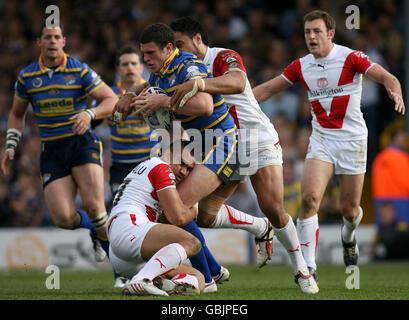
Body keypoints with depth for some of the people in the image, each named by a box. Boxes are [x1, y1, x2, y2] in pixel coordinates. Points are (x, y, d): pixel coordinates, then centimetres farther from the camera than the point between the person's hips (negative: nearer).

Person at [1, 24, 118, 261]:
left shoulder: (80, 70, -4)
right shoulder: (27, 77, 5)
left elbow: (112, 101, -6)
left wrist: (89, 114, -25)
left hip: (82, 143, -2)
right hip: (51, 153, 2)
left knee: (93, 205, -22)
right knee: (63, 218, -12)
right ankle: (95, 227, 22)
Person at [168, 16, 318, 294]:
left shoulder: (224, 57, -15)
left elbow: (237, 82, -40)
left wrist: (196, 84, -52)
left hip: (259, 140, -6)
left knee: (272, 208, -17)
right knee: (204, 212, -8)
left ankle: (301, 269, 4)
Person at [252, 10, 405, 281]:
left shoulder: (350, 58, -9)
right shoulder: (301, 66, 3)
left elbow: (387, 78, -14)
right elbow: (268, 89, 12)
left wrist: (396, 94, -36)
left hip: (352, 139, -2)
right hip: (321, 139, 2)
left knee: (349, 209, 4)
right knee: (310, 196, -20)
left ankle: (348, 238, 42)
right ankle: (309, 265, -16)